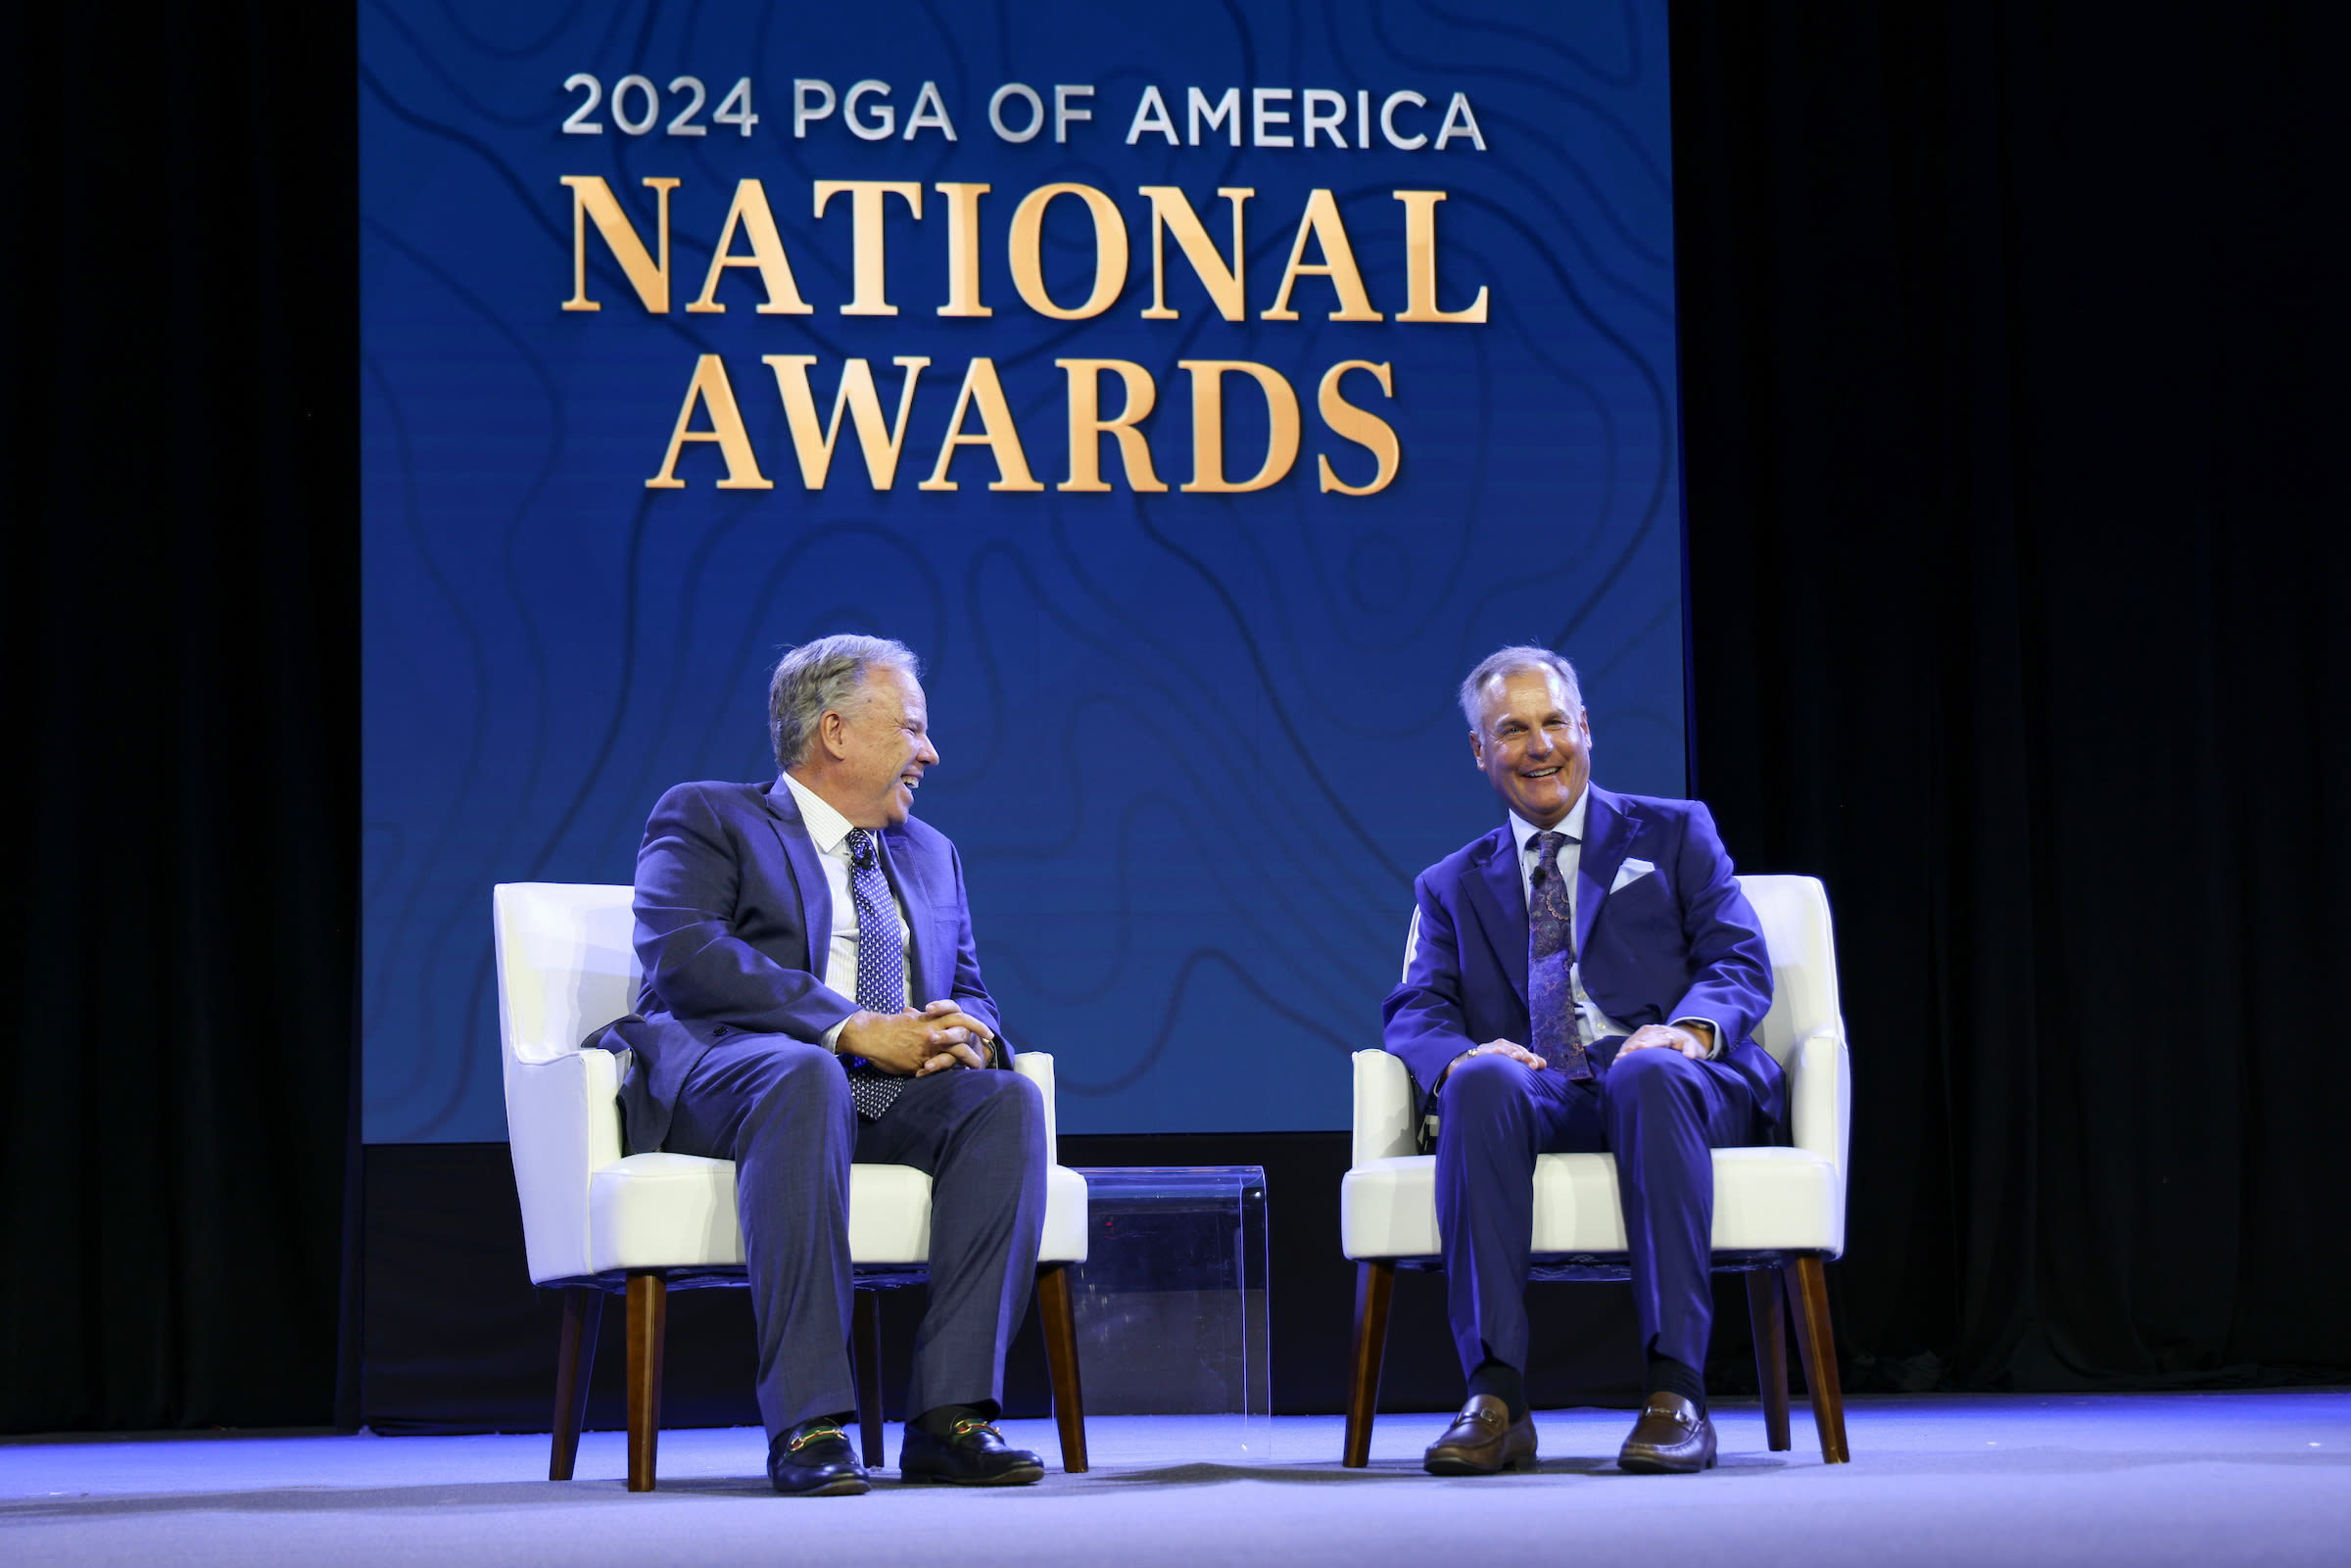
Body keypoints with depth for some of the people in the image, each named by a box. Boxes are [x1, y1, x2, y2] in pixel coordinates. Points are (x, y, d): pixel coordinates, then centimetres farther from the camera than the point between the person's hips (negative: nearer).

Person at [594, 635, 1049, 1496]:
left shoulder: (930, 854, 28)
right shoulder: (703, 818, 8)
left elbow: (969, 994, 22)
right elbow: (683, 954, -10)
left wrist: (967, 1034, -6)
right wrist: (853, 1028, -18)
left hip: (892, 1096, 5)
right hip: (722, 1076, -5)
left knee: (1008, 1098, -26)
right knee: (805, 1078, -40)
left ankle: (950, 1414, -30)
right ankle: (807, 1424, -41)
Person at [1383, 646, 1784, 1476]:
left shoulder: (1674, 833, 21)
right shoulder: (1453, 885, 26)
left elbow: (1742, 962, 8)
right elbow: (1416, 1010, 11)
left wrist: (1691, 1028, -16)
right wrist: (1460, 1056, -15)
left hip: (1672, 1079, -1)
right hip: (1541, 1099, 1)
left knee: (1649, 1074, -39)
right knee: (1479, 1082, -35)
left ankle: (1675, 1393, -42)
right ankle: (1494, 1399, -41)